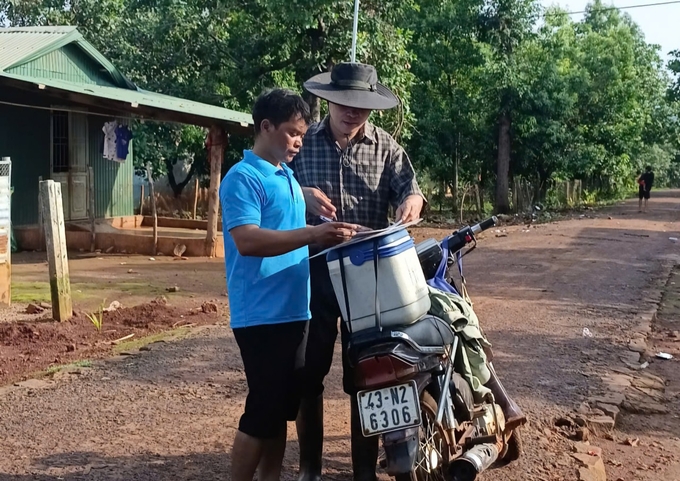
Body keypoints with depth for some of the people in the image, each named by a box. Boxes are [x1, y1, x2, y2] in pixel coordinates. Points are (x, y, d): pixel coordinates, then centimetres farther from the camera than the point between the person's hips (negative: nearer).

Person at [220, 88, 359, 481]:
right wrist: (311, 234, -30)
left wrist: (329, 235, 9)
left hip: (293, 311, 9)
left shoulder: (288, 176, 16)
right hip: (261, 315, -9)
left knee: (284, 406, 15)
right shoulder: (243, 178, -12)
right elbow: (247, 240, -25)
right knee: (263, 410, -4)